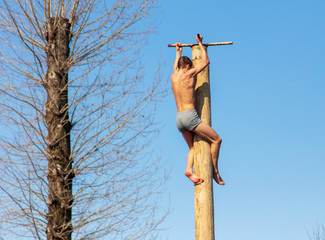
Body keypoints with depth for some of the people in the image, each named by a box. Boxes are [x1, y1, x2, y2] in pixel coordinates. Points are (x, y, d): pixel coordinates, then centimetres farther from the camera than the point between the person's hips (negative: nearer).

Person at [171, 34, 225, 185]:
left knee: (193, 147, 16)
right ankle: (215, 172, -3)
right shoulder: (188, 74, -3)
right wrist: (200, 44, 20)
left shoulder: (173, 77, 14)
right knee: (216, 140, 0)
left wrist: (178, 53, 53)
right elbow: (206, 62, 10)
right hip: (190, 116, -8)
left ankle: (189, 169, -10)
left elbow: (175, 68, 41)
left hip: (179, 119, 8)